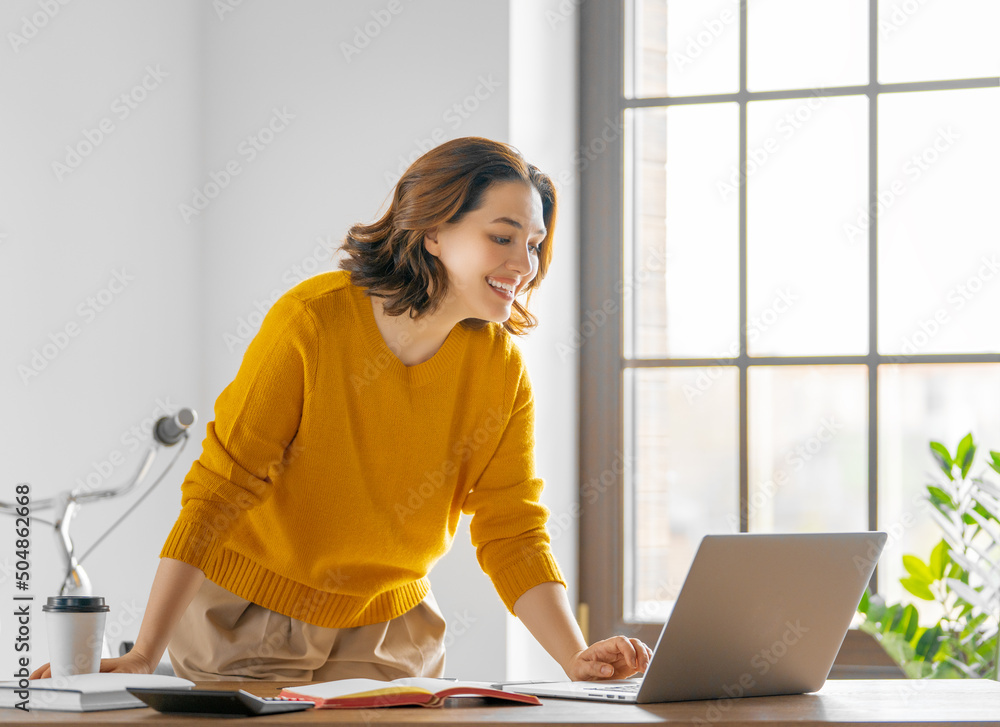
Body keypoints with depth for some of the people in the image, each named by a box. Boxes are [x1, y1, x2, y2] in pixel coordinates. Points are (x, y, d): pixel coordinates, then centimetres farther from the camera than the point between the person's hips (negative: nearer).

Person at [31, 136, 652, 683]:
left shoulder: (501, 370, -7)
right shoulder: (313, 320, -21)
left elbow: (513, 534, -6)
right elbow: (219, 489, -21)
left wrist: (577, 661, -23)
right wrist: (144, 657, -27)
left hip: (386, 634, 4)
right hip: (249, 623, -3)